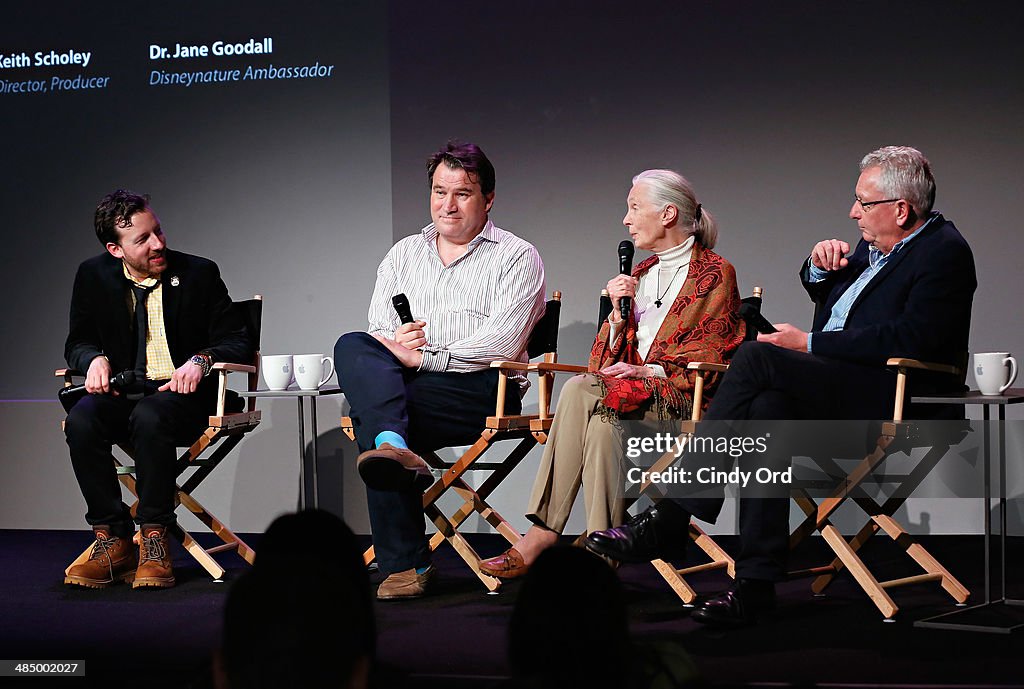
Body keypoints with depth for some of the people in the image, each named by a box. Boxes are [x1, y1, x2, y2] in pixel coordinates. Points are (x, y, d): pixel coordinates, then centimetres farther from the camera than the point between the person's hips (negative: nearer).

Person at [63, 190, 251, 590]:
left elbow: (238, 343, 0)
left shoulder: (199, 273, 0)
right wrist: (95, 358, -12)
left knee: (150, 417, -37)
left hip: (183, 393, -3)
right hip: (123, 392, 3)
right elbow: (77, 342, 13)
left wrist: (200, 360, -22)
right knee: (81, 419, -31)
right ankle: (112, 540, -22)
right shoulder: (94, 276, 7)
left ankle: (154, 542, -28)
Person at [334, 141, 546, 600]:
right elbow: (378, 334, 15)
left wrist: (422, 357, -17)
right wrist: (396, 342, -11)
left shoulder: (516, 257, 7)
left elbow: (500, 344, -8)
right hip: (405, 383, 5)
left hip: (482, 390, -5)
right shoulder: (403, 255, 24)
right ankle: (395, 448, -48)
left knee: (369, 412, -31)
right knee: (352, 347, -28)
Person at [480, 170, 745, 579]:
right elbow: (608, 360, 17)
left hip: (682, 402, -5)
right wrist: (618, 314, -1)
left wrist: (645, 371, -14)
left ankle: (543, 532, -33)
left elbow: (709, 361, -4)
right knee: (602, 421, -33)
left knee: (580, 391, -31)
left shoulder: (714, 275, 4)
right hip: (631, 394, 5)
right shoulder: (640, 275, 23)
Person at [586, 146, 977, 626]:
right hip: (832, 387, 9)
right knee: (767, 408, -26)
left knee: (757, 357, -26)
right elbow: (821, 292, 35)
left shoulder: (944, 251, -7)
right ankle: (756, 582, -30)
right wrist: (821, 267, 9)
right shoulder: (875, 245, 20)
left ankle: (670, 515, -26)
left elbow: (911, 337, -20)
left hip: (894, 398, -8)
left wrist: (810, 344, -16)